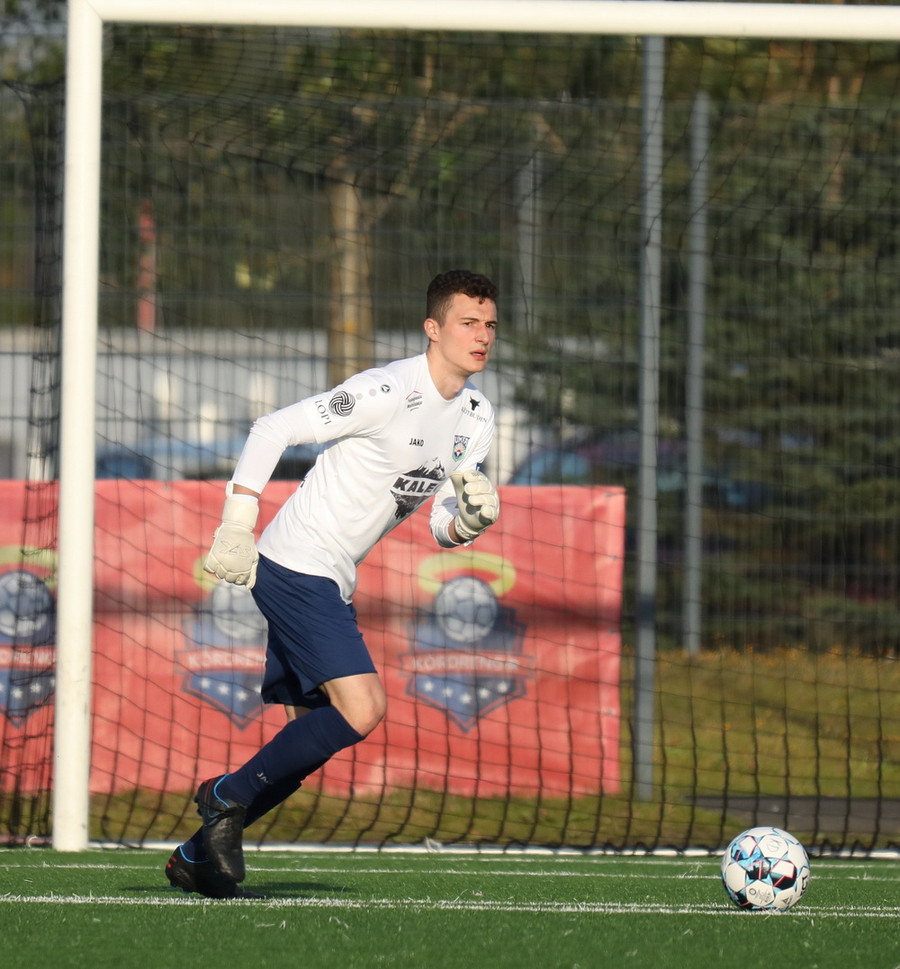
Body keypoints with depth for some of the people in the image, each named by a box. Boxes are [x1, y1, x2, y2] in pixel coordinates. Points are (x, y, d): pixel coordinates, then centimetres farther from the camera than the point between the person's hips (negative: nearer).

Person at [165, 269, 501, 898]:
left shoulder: (477, 416, 8)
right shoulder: (386, 393, -18)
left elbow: (444, 525, 12)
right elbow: (272, 429, -13)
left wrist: (467, 522, -12)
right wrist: (236, 527, -16)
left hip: (329, 583, 9)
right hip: (295, 566, -9)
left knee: (310, 738, 9)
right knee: (363, 709, -21)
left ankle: (198, 856, 19)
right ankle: (228, 795, -6)